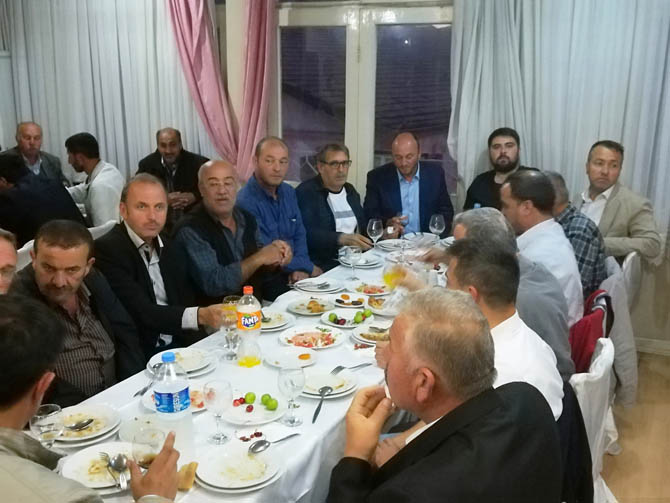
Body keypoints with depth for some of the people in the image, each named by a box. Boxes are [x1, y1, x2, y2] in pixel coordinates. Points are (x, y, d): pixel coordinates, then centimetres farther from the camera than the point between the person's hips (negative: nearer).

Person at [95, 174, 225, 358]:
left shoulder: (167, 242, 9)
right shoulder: (107, 249, -12)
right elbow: (143, 314, -21)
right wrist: (200, 315, -34)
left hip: (178, 343, 6)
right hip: (138, 355, -6)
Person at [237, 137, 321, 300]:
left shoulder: (289, 192, 10)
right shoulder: (246, 201, -16)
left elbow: (299, 235, 11)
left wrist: (301, 269, -8)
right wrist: (308, 267, -8)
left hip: (291, 273, 7)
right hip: (262, 280, -7)